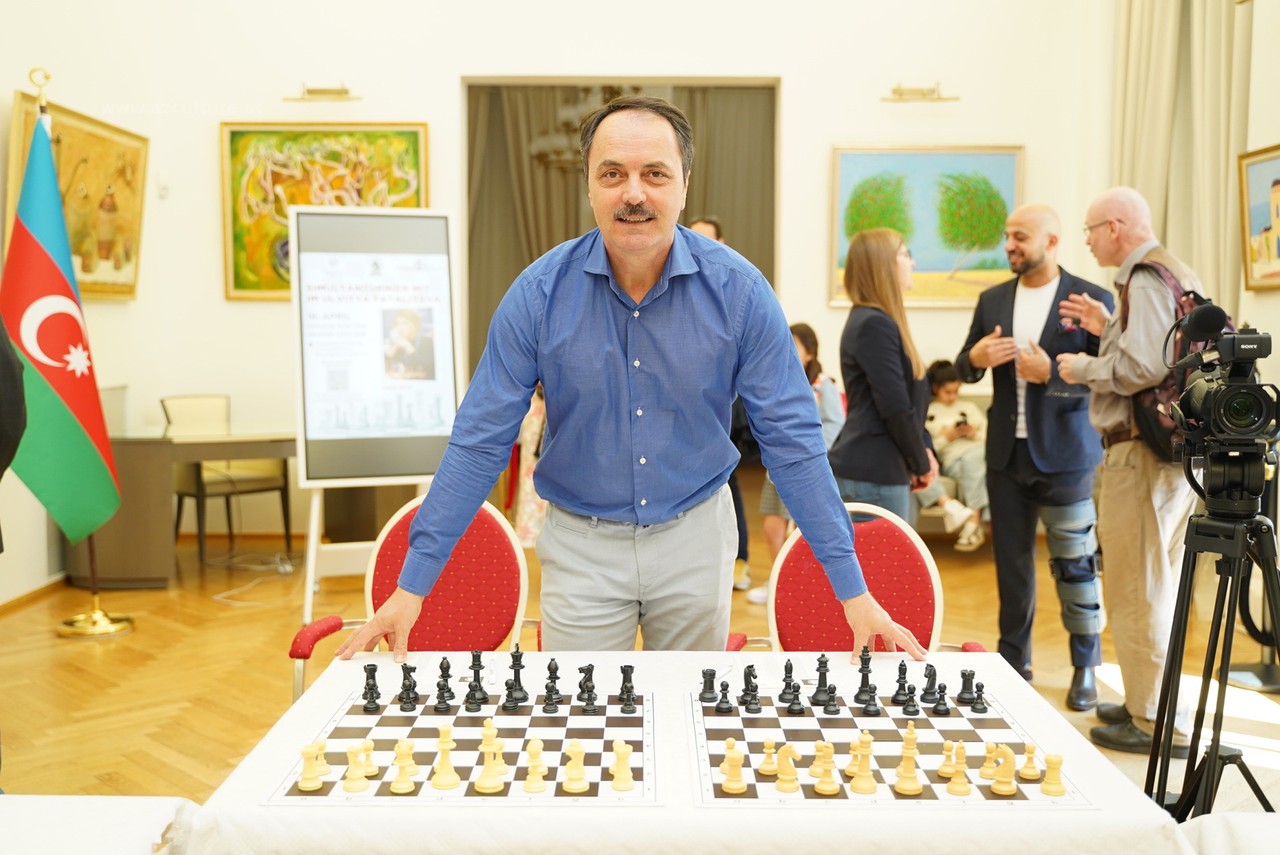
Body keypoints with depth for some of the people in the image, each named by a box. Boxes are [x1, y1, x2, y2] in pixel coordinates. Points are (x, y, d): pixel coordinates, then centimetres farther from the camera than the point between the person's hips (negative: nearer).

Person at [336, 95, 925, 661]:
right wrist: (412, 584, -11)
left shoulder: (738, 290, -13)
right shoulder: (539, 293, -13)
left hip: (695, 538, 1)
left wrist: (853, 589, -10)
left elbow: (790, 441, -9)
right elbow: (480, 441, -9)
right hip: (581, 544, 0)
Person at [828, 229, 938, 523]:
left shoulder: (880, 321, 16)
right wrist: (921, 464, -6)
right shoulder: (873, 325, -15)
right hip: (873, 475, -10)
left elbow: (907, 398, 19)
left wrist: (924, 449, 6)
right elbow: (895, 407, -18)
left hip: (881, 469, 10)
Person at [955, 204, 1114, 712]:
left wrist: (1051, 374, -21)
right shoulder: (992, 299, 9)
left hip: (1064, 454, -4)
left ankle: (1085, 667, 17)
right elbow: (963, 369, 13)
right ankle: (1014, 660, 23)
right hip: (1006, 454, 4)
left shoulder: (1092, 299, -4)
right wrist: (976, 357, -9)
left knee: (1074, 564, 3)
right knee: (1011, 561, 11)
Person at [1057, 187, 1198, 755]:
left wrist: (1084, 368, -10)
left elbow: (1142, 368, -25)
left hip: (1142, 450, -11)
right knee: (1153, 584, 19)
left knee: (1136, 590, -4)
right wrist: (1108, 328, 15)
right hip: (1171, 448, 11)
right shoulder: (1176, 274, 18)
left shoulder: (1146, 278, -14)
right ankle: (1149, 702, 31)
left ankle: (1157, 723, 4)